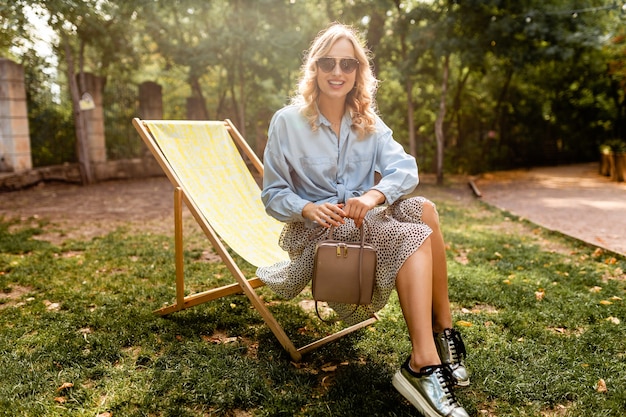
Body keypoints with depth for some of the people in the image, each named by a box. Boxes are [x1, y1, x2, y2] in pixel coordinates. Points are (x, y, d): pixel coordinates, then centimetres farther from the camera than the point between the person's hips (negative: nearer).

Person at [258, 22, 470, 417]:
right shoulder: (287, 121, -4)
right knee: (414, 236, -27)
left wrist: (375, 195, -30)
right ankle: (434, 348, -25)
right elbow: (273, 194, -3)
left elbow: (404, 167, -9)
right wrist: (307, 208, -25)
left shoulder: (368, 122, 8)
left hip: (365, 220, 5)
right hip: (315, 230, -4)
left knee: (422, 209, -26)